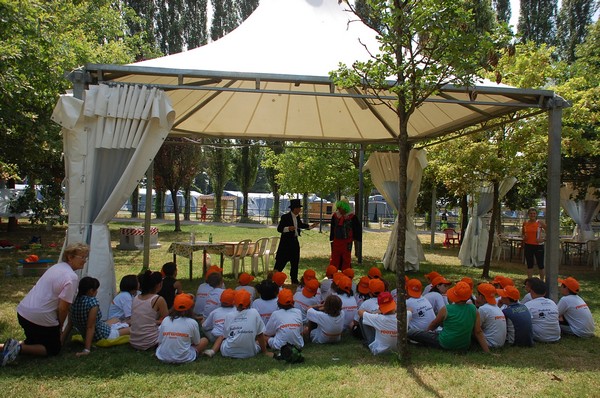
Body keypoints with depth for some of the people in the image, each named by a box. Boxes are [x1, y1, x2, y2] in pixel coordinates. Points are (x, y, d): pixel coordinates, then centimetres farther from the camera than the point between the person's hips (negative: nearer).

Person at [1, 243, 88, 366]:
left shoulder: (57, 266, 9)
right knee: (54, 349, 12)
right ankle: (19, 349, -9)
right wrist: (59, 327, 1)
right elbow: (62, 307, -17)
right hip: (40, 318, -9)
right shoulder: (72, 277, -18)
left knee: (34, 341, 31)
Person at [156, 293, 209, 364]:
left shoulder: (165, 320, -3)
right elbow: (197, 343, 3)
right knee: (205, 340, 15)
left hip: (163, 358, 0)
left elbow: (160, 342, 1)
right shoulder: (192, 323, -10)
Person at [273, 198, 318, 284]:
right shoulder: (285, 217, -16)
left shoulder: (297, 217, 8)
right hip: (286, 242, -8)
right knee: (281, 262, -4)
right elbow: (279, 228, -18)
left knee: (295, 262, 14)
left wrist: (310, 226, 22)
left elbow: (300, 225, 26)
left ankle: (294, 280, 25)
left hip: (295, 242, 8)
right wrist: (288, 228, -34)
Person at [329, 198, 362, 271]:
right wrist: (331, 240, 15)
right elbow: (332, 229, 14)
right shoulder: (335, 216, 3)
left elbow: (358, 229, -1)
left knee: (346, 259, 4)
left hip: (347, 242, -4)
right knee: (334, 259, 8)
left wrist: (356, 240, -1)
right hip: (336, 242, 4)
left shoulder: (352, 217, -9)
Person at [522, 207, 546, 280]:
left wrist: (543, 239, -13)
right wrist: (524, 238, 0)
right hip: (528, 245, 3)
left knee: (540, 265, 3)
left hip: (538, 246, -3)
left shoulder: (540, 222, -6)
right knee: (529, 264, 9)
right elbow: (523, 233, 20)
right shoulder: (525, 223, 5)